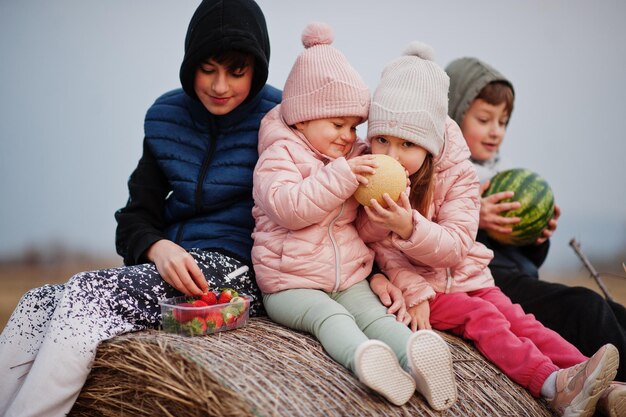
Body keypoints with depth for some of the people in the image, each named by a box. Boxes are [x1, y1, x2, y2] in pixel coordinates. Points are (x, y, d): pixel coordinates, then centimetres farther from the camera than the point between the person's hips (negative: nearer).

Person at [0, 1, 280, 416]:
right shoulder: (167, 117, 11)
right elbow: (136, 217, 8)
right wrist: (158, 248, -14)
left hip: (237, 272, -5)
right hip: (170, 262, 6)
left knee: (90, 292, -27)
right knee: (37, 305, -17)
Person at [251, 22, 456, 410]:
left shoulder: (354, 157, 16)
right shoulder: (279, 156, -4)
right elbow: (287, 207, -23)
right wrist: (340, 176, -26)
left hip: (349, 280, 5)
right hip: (290, 285, -5)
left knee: (376, 314, -22)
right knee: (331, 317, -32)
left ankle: (414, 353, -46)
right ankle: (364, 358, -57)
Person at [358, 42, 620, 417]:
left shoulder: (458, 175, -9)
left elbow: (455, 247, -18)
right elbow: (381, 250, -10)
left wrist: (410, 226, -36)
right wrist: (414, 292, -22)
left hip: (466, 275, 3)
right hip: (415, 283, -3)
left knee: (514, 316, -11)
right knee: (481, 317, -21)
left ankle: (592, 382, -17)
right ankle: (553, 385, -33)